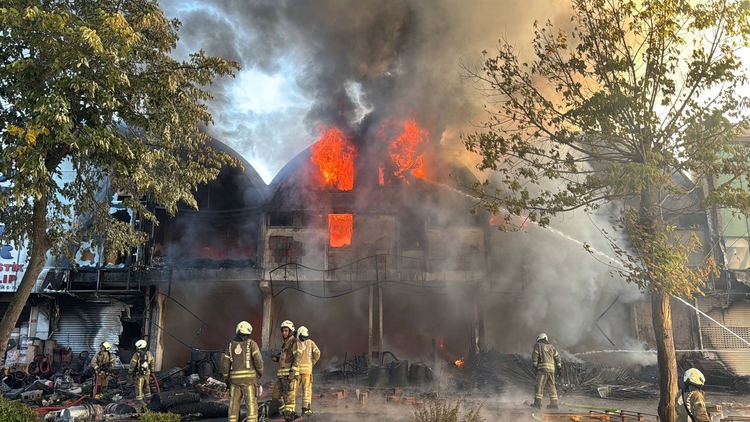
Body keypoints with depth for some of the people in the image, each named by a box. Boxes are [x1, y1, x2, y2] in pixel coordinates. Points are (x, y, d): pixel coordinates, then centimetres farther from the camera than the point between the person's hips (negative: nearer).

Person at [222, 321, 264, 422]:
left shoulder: (231, 345, 7)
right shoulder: (251, 343, -5)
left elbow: (225, 363, 5)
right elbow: (258, 360, -15)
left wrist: (227, 379, 18)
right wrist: (260, 371, 4)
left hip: (235, 378, 3)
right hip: (249, 378, -3)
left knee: (234, 405, 11)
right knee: (251, 404, 1)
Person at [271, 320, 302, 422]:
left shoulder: (295, 342, -7)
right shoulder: (285, 343, 21)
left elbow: (297, 359, -16)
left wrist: (292, 373, -24)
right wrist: (277, 359, 10)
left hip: (290, 374, -9)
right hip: (281, 375, 9)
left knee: (289, 398, -7)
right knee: (276, 397, 9)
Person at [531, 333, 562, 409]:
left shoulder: (538, 345, 7)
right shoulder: (551, 347, 23)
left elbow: (535, 356, -3)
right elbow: (557, 357, 20)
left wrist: (535, 366, -1)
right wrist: (559, 368, 20)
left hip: (543, 367, -5)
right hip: (552, 369, 5)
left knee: (540, 386, -5)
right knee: (552, 386, 12)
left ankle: (537, 402, -9)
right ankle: (554, 403, 11)